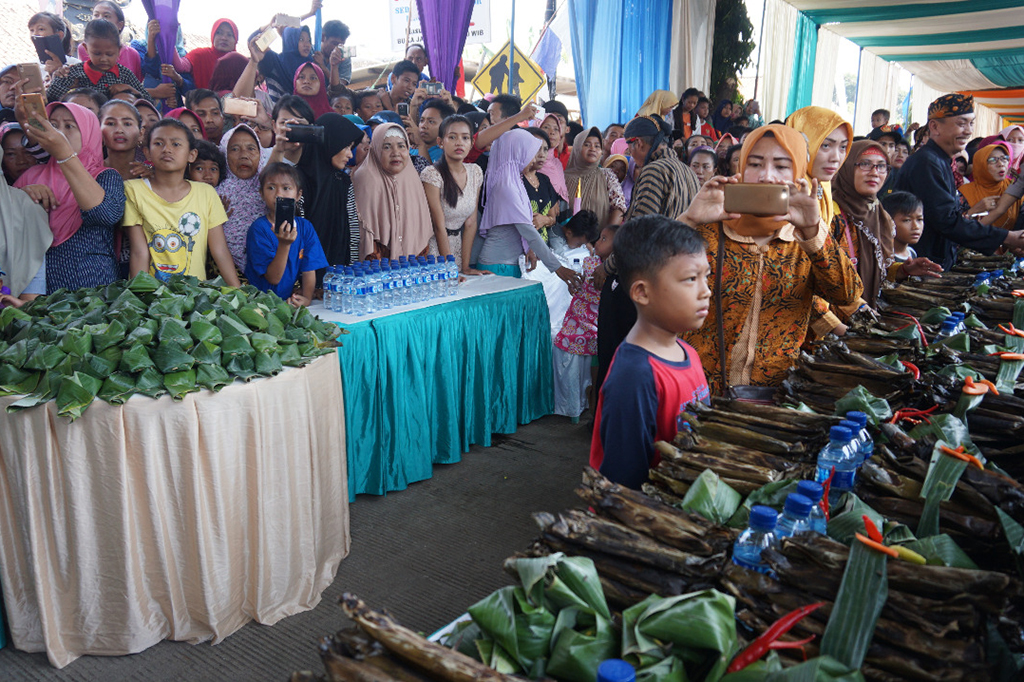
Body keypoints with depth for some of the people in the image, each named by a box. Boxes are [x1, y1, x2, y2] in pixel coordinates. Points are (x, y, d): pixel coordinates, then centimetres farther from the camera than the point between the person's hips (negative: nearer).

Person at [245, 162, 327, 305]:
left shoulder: (305, 227, 4)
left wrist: (307, 297, -18)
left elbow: (309, 270, 1)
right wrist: (284, 245, -26)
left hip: (292, 299, 4)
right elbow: (273, 278, -12)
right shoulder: (259, 228, -8)